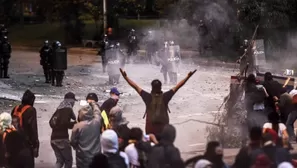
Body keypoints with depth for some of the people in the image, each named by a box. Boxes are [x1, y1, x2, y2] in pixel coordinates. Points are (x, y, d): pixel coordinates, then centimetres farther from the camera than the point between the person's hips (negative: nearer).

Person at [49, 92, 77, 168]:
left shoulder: (59, 109, 16)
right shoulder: (68, 109, -7)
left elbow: (51, 122, 18)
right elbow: (65, 123, -19)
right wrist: (75, 124, -6)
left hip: (53, 138, 7)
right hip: (62, 138, -7)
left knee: (60, 160, 12)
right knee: (68, 160, 4)